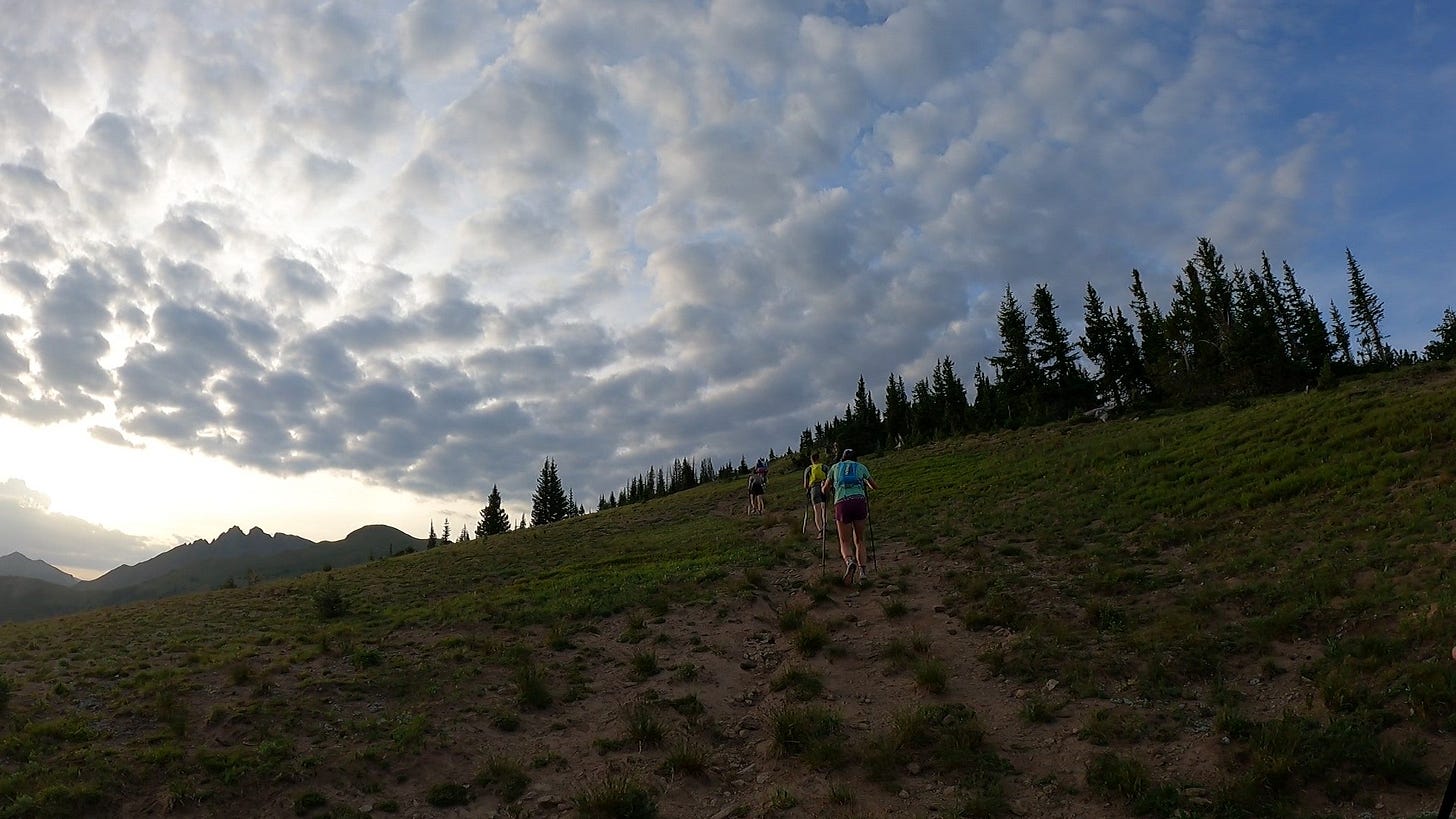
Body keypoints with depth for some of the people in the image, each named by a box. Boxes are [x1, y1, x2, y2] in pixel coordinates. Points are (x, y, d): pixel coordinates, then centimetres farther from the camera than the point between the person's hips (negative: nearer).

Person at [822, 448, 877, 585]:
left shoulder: (835, 467, 23)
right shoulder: (861, 467, 23)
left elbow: (825, 491, 30)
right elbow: (876, 487, 32)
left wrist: (824, 484, 53)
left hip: (842, 504, -1)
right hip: (860, 502, 1)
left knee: (845, 543, 7)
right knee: (859, 540, 16)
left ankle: (850, 562, -25)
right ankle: (862, 571, -2)